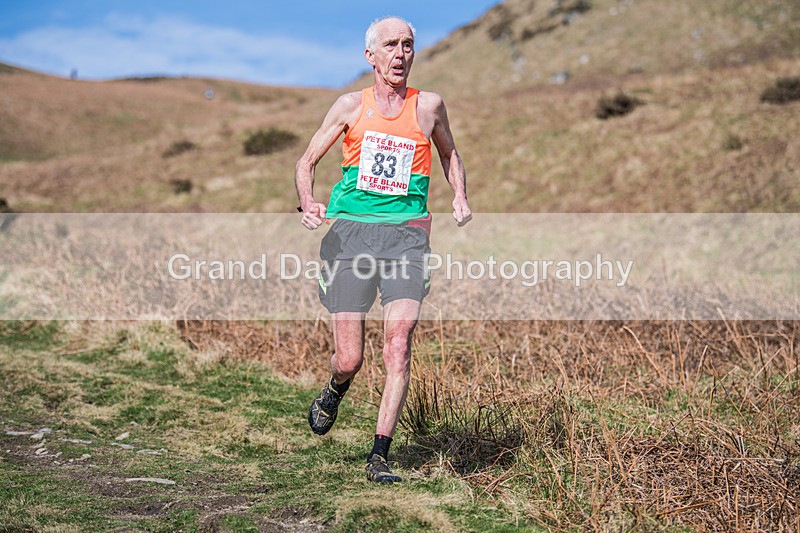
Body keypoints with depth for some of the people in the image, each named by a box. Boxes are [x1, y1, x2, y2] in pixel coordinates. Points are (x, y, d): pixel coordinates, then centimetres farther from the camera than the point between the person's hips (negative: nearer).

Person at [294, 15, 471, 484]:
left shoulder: (428, 106, 10)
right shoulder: (351, 106, 9)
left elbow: (450, 154, 28)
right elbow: (307, 162, 14)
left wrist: (461, 198, 10)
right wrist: (307, 204, -6)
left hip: (406, 234, 0)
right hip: (350, 232, 0)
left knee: (399, 344, -14)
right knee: (349, 359, -2)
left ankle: (380, 455, -5)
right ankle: (333, 396, 35)